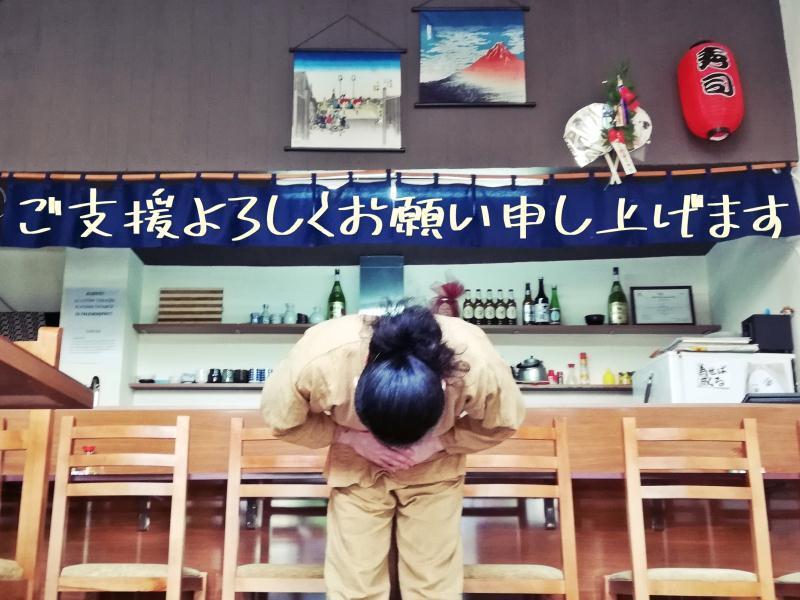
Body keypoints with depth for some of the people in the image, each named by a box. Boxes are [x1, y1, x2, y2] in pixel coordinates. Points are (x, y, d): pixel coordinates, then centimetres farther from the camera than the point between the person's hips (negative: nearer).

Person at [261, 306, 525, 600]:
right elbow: (280, 418, -14)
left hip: (434, 469, 0)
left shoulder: (479, 366, -34)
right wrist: (352, 438, -24)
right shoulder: (319, 362, -35)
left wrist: (436, 443, -24)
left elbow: (502, 423, -11)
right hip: (355, 469, 0)